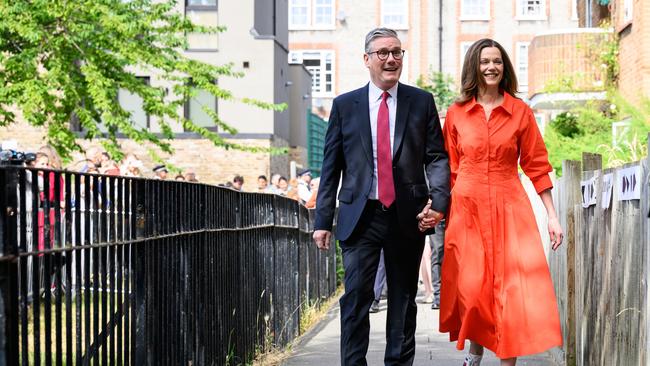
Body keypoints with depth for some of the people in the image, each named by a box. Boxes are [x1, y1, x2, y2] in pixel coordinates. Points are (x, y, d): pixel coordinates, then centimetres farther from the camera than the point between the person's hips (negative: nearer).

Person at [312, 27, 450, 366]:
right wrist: (322, 220, 2)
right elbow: (331, 167, 6)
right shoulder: (344, 105, 6)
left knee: (403, 300, 9)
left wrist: (438, 200, -14)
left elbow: (436, 157, 3)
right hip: (360, 217, -1)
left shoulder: (422, 102, 6)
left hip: (407, 216, 1)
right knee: (356, 298, -7)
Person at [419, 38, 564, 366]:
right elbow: (448, 168, 9)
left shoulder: (520, 112, 3)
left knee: (513, 289, -7)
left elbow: (536, 166, 4)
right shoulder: (456, 113, 5)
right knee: (472, 288, 0)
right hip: (467, 208, 1)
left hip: (509, 208, -1)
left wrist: (552, 216, 1)